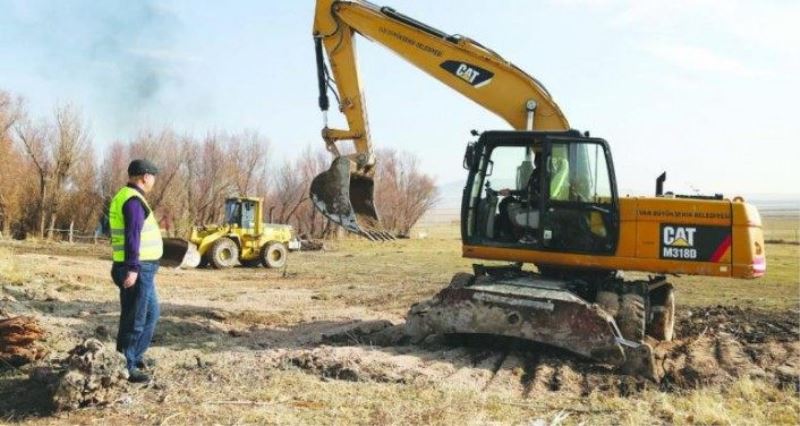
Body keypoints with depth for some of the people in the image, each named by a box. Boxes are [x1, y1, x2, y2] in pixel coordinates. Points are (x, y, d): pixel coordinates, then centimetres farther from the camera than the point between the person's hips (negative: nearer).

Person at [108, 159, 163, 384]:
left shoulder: (124, 196, 17)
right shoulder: (134, 200, -16)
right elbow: (132, 237, -24)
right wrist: (133, 269, -28)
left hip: (139, 268, 11)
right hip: (138, 269, -11)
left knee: (151, 312, 20)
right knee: (134, 319, -2)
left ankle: (134, 357, 30)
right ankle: (125, 367, 6)